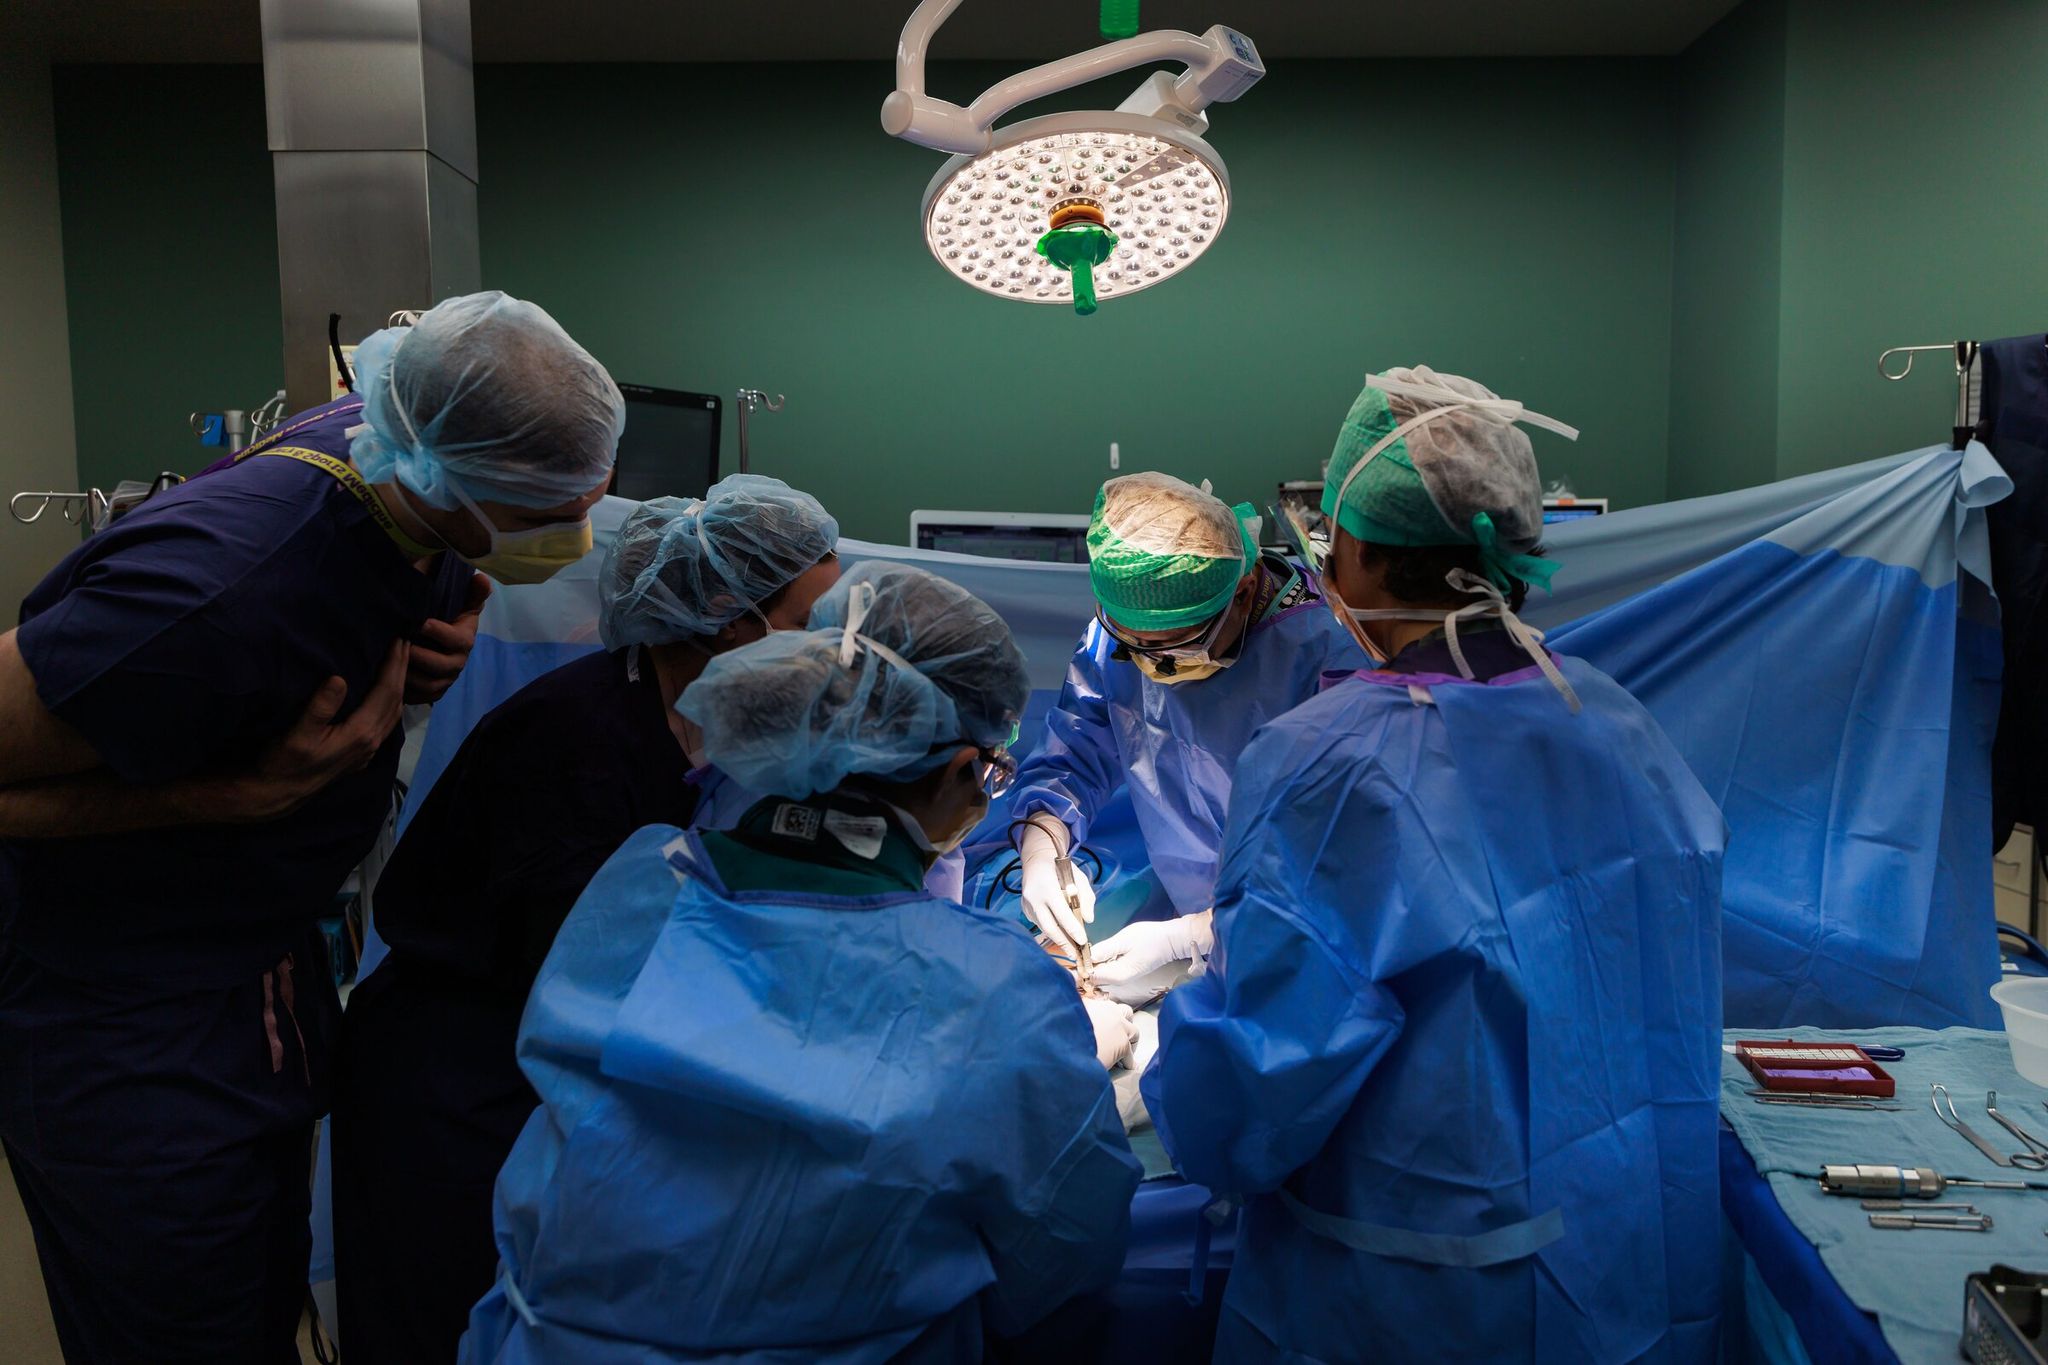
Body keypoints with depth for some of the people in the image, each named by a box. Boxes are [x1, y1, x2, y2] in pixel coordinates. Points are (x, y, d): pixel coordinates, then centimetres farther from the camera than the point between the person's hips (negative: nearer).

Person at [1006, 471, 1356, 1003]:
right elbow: (1070, 757, 2)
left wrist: (1185, 939, -32)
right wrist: (1041, 850, -20)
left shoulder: (1326, 657, -27)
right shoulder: (1113, 638, -7)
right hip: (1174, 913, 7)